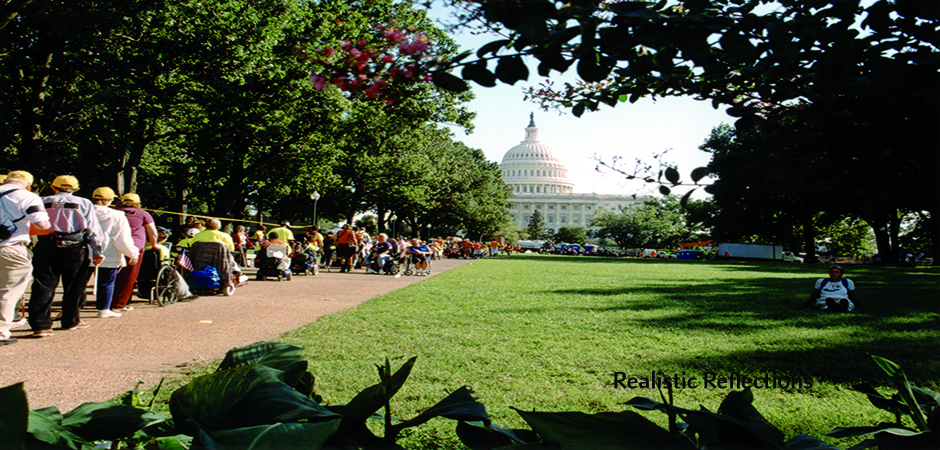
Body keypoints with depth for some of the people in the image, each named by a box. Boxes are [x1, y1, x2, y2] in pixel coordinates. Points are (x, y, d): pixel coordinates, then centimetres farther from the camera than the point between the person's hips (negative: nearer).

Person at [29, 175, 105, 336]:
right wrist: (98, 250, 2)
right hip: (74, 247, -1)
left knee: (42, 286, 4)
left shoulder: (43, 202, 10)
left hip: (46, 245, 2)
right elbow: (93, 228, 1)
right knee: (74, 286, 11)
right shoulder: (84, 203, 5)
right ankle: (70, 321, 20)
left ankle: (40, 325, 0)